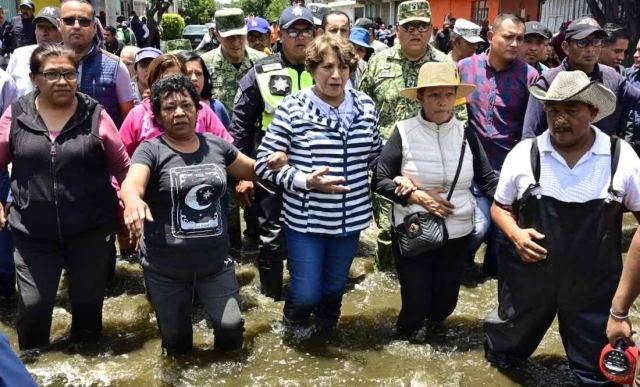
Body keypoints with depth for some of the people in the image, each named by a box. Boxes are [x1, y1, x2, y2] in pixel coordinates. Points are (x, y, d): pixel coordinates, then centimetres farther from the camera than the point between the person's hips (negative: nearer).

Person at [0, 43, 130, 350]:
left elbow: (122, 167, 3)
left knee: (88, 301, 14)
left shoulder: (95, 115, -5)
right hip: (33, 232, 1)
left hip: (91, 229, 0)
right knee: (32, 306, 4)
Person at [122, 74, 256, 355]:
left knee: (231, 325, -5)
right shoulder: (151, 150, -9)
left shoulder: (217, 146, 3)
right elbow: (132, 183, -27)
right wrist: (133, 201, -52)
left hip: (216, 263, 2)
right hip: (165, 270, -2)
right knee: (176, 340, 14)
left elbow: (253, 170, 16)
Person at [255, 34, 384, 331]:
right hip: (306, 218, -4)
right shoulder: (293, 107, -13)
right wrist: (305, 180, -22)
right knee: (307, 294, 4)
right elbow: (264, 162, -13)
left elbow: (375, 154, 17)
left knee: (335, 288, 19)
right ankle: (294, 331, 39)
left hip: (351, 217, 4)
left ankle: (327, 333, 49)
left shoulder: (365, 106, 1)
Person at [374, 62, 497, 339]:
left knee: (444, 303, 16)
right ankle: (407, 331, 42)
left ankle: (431, 321, 53)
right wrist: (416, 196, -21)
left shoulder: (466, 134, -2)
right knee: (416, 303, 6)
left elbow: (488, 179, -6)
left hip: (457, 233, 3)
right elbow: (380, 181, -10)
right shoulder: (404, 132, -11)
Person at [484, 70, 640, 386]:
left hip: (594, 282, 0)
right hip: (529, 274, 1)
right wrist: (515, 233, -16)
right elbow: (499, 207, 5)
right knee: (505, 352, 23)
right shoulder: (523, 154, -8)